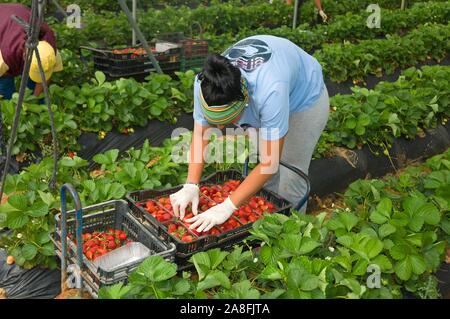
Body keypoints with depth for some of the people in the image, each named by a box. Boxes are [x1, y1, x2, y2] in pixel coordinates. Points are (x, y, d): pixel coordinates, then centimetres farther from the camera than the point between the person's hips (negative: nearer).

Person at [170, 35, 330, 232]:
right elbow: (200, 135, -22)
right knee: (265, 179, 4)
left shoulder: (270, 92, -48)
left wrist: (227, 207, -44)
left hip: (305, 99, -4)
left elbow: (269, 163, -44)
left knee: (290, 180, -8)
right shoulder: (204, 84, -32)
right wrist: (190, 186, -32)